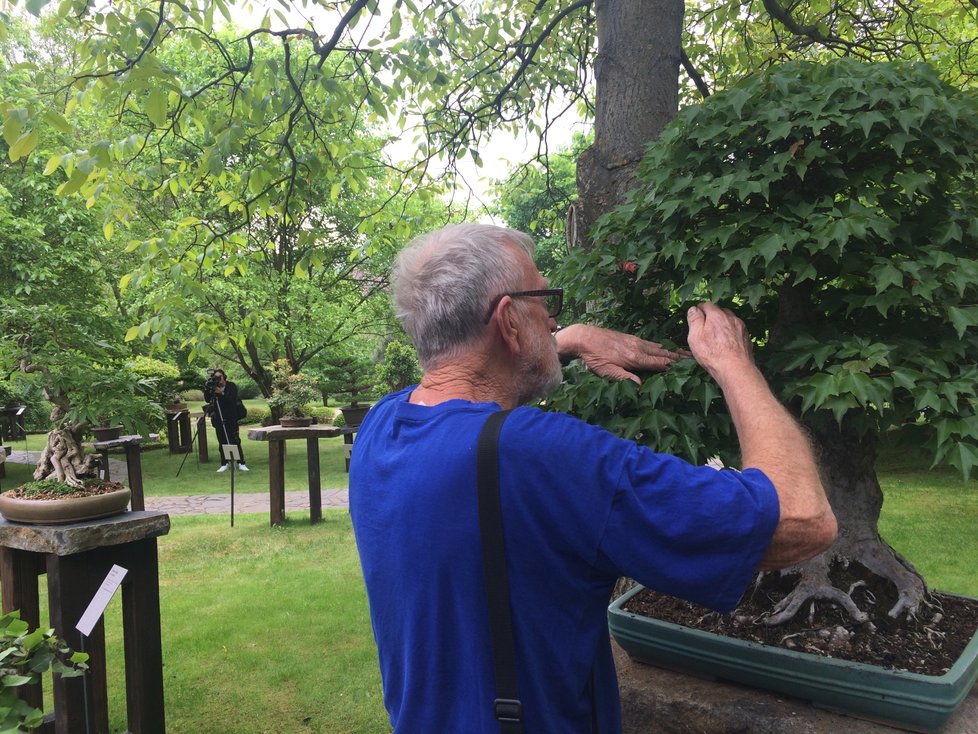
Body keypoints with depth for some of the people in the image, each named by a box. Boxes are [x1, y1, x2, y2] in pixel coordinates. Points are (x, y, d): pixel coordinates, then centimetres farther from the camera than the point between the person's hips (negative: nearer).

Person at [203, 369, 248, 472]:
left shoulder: (231, 386, -1)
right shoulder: (213, 387, 6)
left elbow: (232, 399, -14)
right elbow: (207, 399, -1)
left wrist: (221, 393, -26)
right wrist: (207, 389, -16)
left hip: (230, 418, -3)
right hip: (218, 419, 3)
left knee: (235, 441, -5)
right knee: (222, 442, 4)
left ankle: (241, 463, 0)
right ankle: (224, 464, 10)